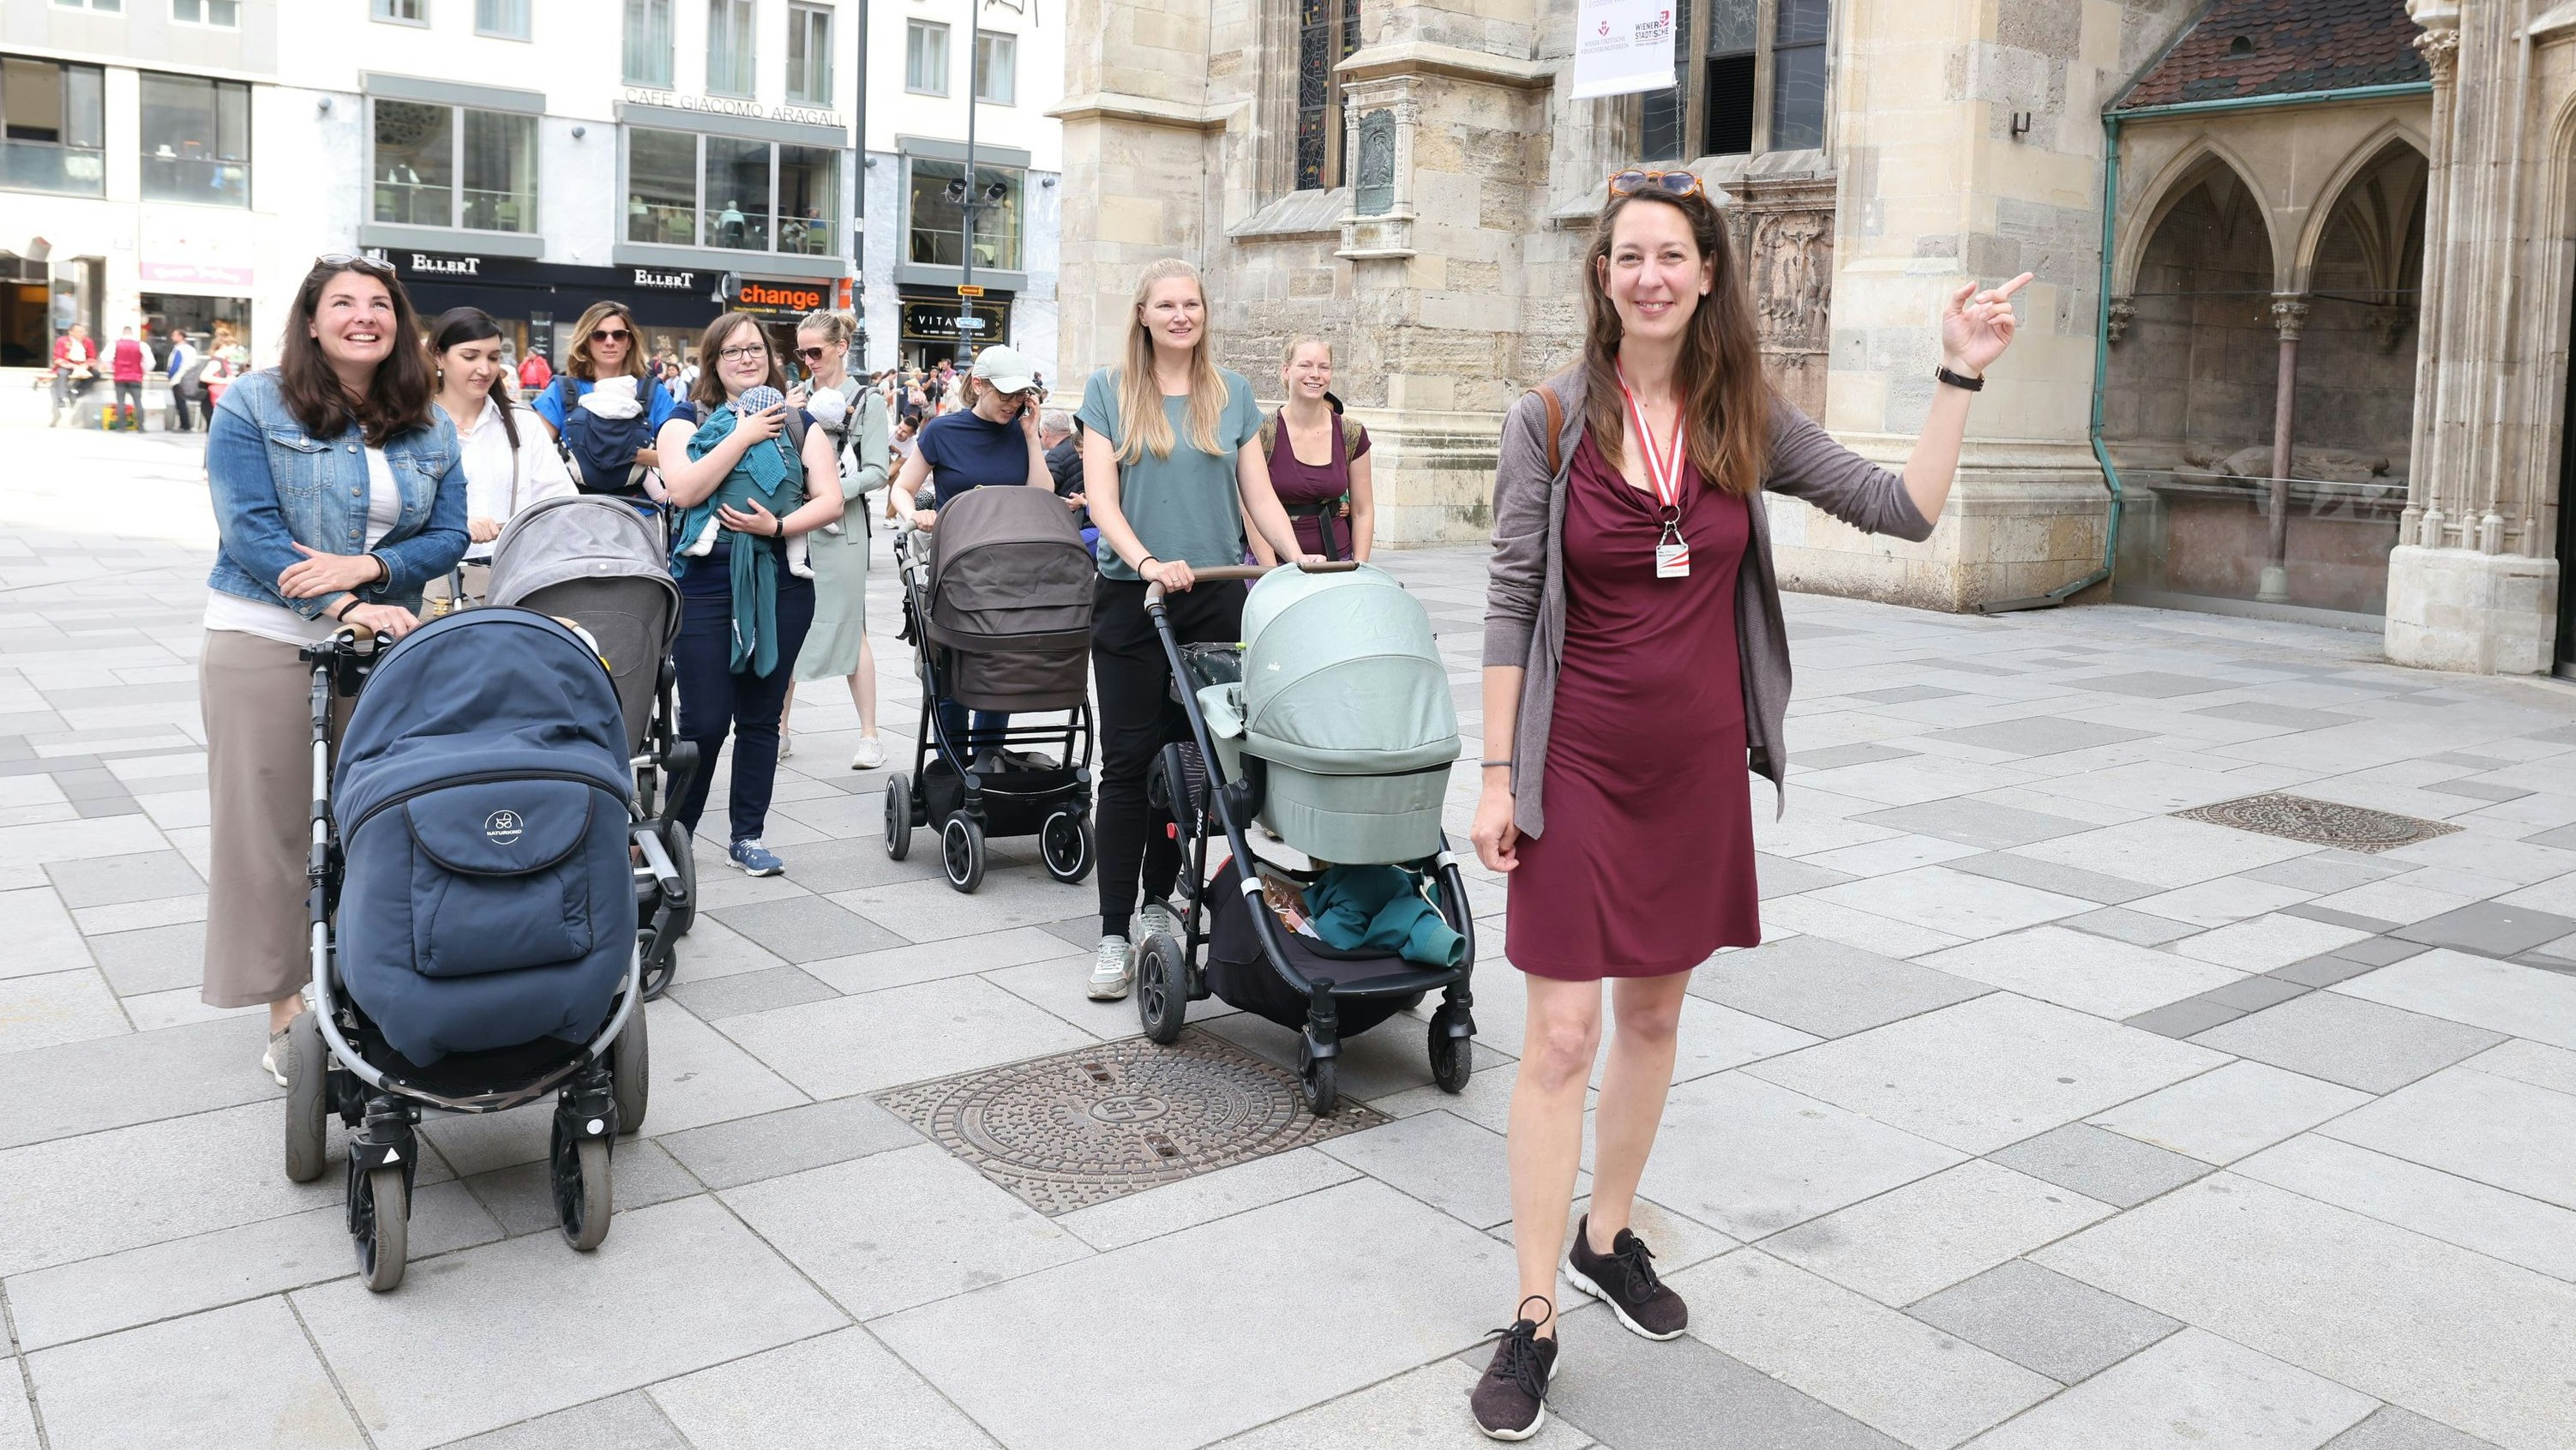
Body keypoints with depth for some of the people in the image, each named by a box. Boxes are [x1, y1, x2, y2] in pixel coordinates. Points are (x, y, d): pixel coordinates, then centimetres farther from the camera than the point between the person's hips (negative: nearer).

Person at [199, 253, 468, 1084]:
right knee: (271, 824, 2)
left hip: (386, 641, 3)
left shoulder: (428, 428, 9)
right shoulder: (253, 406, -2)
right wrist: (344, 607, -20)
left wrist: (367, 567, -16)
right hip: (266, 641, -3)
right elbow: (248, 529, -10)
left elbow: (448, 536, 4)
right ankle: (286, 1010, 13)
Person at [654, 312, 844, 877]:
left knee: (761, 718, 8)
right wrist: (745, 435, -12)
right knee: (704, 720, -5)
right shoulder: (687, 421, 5)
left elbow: (830, 500, 3)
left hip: (781, 586, 3)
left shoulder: (800, 424, 12)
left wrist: (778, 526, -14)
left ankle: (748, 836, 18)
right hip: (705, 588, -2)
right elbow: (684, 490, -13)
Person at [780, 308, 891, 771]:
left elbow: (876, 472, -5)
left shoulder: (867, 401, 1)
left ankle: (870, 736, 4)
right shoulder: (799, 398, 11)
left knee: (850, 627, -2)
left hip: (840, 528, -4)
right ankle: (780, 728, 17)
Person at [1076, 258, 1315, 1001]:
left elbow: (1259, 495, 11)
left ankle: (1158, 900, 22)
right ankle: (1114, 933, 2)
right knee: (1129, 761, -3)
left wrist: (1298, 561, -5)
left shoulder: (1233, 393, 11)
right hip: (1132, 598, -2)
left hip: (1215, 597, 2)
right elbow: (1100, 496, -4)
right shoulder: (1109, 390, 4)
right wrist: (1146, 561, -20)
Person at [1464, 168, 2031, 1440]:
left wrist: (1959, 378, -8)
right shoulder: (1550, 420, -6)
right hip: (1578, 766, -3)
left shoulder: (1746, 420, 2)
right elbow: (1510, 606, -6)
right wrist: (1498, 777, -7)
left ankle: (1607, 1240, 36)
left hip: (1697, 766, 4)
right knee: (1562, 1037, -3)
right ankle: (1534, 1319, 9)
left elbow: (1906, 511, 2)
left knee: (1653, 1014, 15)